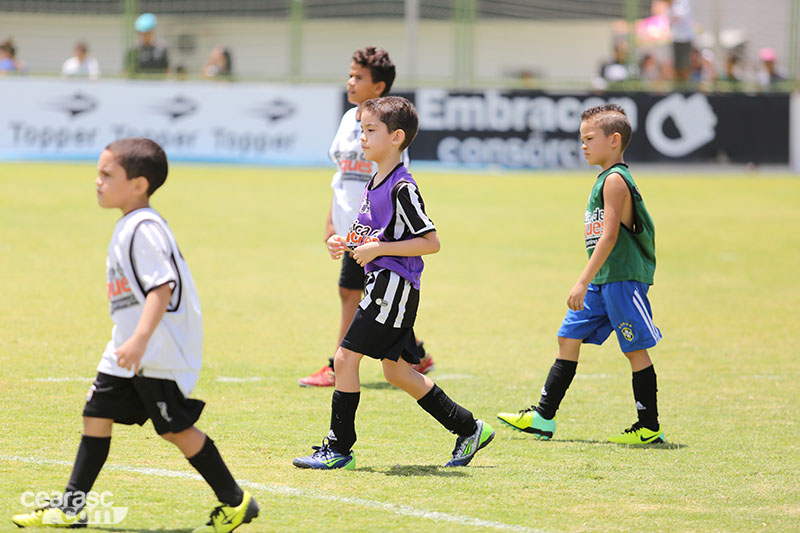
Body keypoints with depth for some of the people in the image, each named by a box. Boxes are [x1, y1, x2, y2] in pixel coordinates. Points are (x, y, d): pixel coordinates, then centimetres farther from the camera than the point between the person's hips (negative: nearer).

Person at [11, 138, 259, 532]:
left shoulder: (144, 229, -18)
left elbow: (163, 286, -27)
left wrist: (139, 340, -36)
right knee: (97, 414, 8)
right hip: (128, 351, 10)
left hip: (160, 352, -10)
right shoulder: (127, 227, 13)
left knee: (176, 428, -5)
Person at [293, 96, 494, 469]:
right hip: (382, 284, 10)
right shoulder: (375, 183, 13)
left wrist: (377, 249, -20)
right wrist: (346, 244, 7)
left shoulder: (402, 188, -16)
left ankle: (339, 448, -3)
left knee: (346, 357, -9)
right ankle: (468, 429, 22)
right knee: (395, 370, 14)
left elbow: (430, 242, -18)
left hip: (394, 285, -10)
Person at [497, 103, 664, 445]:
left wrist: (583, 282, -23)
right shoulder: (606, 179, 15)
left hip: (623, 278, -10)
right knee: (568, 338, 9)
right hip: (602, 281, 10)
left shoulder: (615, 180, -15)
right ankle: (543, 418, 12)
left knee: (635, 349, -3)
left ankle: (650, 427, 4)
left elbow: (609, 237, -21)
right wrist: (588, 282, 22)